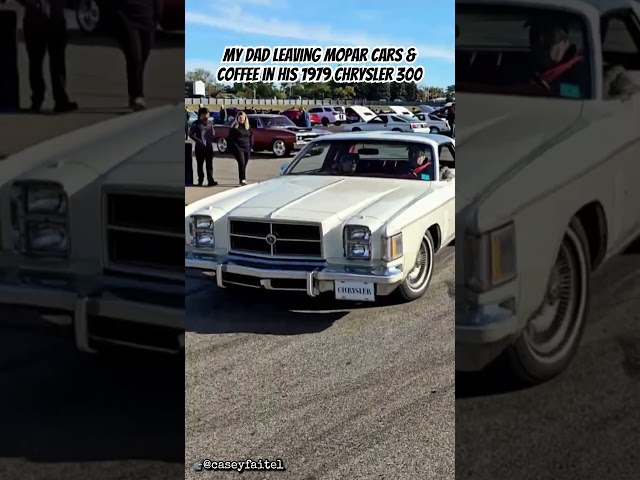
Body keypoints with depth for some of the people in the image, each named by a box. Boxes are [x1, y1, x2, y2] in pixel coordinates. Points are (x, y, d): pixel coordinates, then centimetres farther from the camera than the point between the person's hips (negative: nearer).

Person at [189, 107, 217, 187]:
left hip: (209, 147, 2)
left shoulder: (209, 124, 13)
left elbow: (213, 135, 17)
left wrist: (210, 140, -3)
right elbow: (191, 134, -4)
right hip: (199, 147, -2)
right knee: (200, 164, 5)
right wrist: (199, 141, -14)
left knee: (209, 164, -6)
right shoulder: (196, 124, 1)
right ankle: (200, 181, 13)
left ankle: (210, 181, -12)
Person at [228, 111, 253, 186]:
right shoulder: (234, 126, 0)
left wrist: (251, 147, 7)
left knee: (244, 164, 6)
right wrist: (234, 147, -10)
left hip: (247, 148, 4)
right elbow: (231, 138, -1)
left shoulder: (248, 127, 13)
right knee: (241, 163, -18)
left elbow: (251, 138, 16)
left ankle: (242, 180, 17)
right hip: (238, 148, -4)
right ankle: (242, 179, -20)